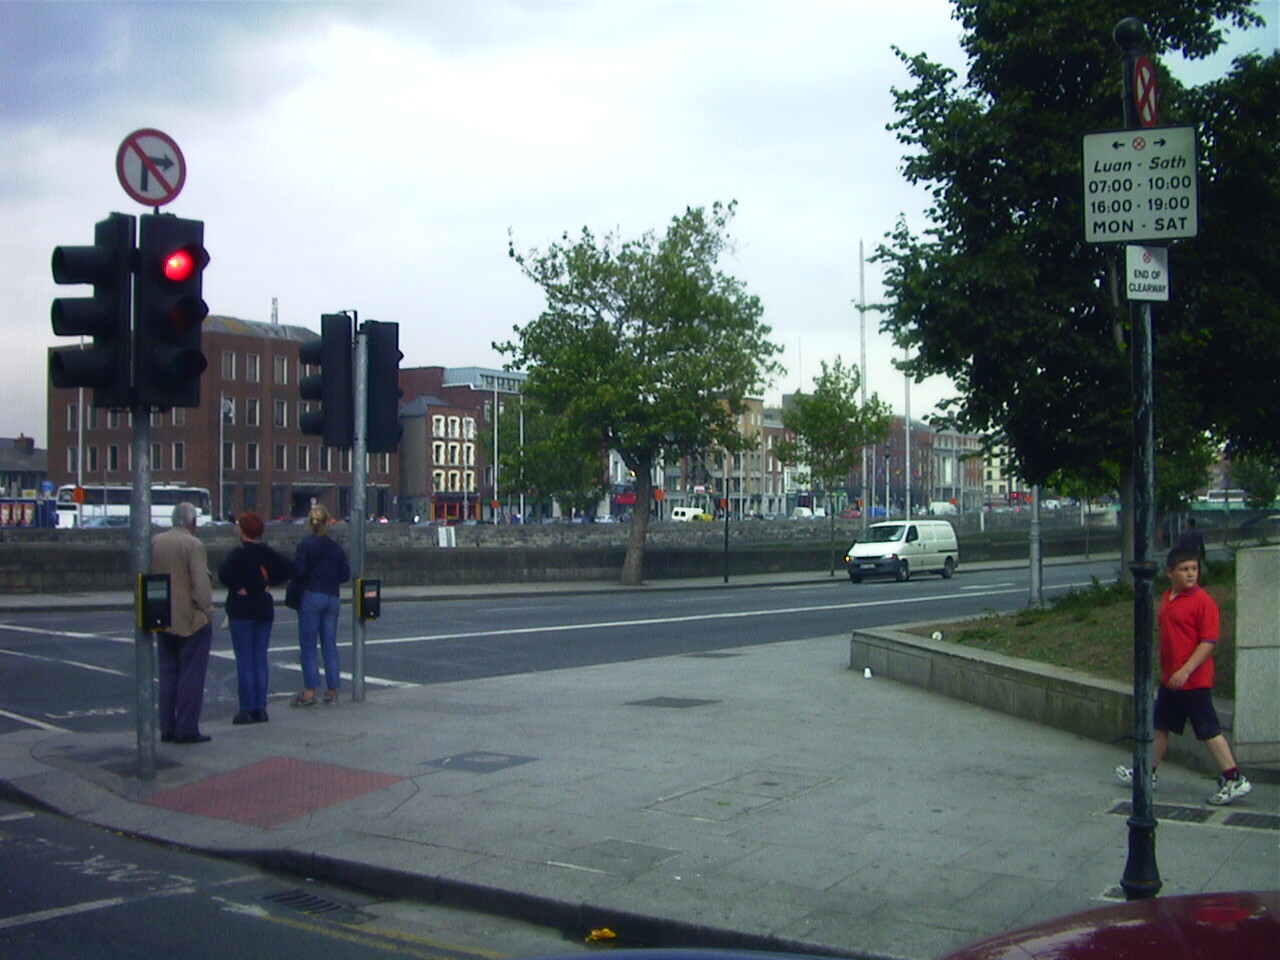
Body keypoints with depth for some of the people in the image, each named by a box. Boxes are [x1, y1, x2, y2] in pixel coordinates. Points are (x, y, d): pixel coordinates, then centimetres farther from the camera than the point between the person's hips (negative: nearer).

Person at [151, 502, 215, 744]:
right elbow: (201, 583, -17)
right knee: (191, 675, 0)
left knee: (168, 674, 13)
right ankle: (187, 729, 0)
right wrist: (207, 611, -6)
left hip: (164, 621, 6)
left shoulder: (155, 542, 5)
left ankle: (167, 728, 15)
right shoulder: (193, 545, -15)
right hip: (191, 619, -6)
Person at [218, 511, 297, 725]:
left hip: (241, 610, -5)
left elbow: (224, 573, -28)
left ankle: (247, 709, -1)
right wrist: (269, 583, 4)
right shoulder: (267, 553, 4)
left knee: (244, 660, -1)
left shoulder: (239, 554, -13)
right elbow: (290, 569, 2)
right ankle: (260, 708, 10)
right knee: (260, 659, 9)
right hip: (264, 609, 5)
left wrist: (237, 587, -12)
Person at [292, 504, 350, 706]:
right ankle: (332, 690, 10)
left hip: (311, 597, -5)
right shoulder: (336, 547, 7)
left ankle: (310, 691, -5)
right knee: (330, 645, 9)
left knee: (308, 645, -1)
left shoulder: (306, 544, -8)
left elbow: (298, 571, -14)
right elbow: (345, 575, 7)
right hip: (332, 598, 5)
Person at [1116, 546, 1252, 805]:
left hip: (1194, 680, -8)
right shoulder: (1167, 599, 9)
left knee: (1209, 730, -4)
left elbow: (1208, 642, -18)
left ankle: (1235, 781, 2)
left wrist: (1185, 671, -23)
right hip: (1169, 680, 8)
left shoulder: (1203, 601, -15)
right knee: (1160, 726, 18)